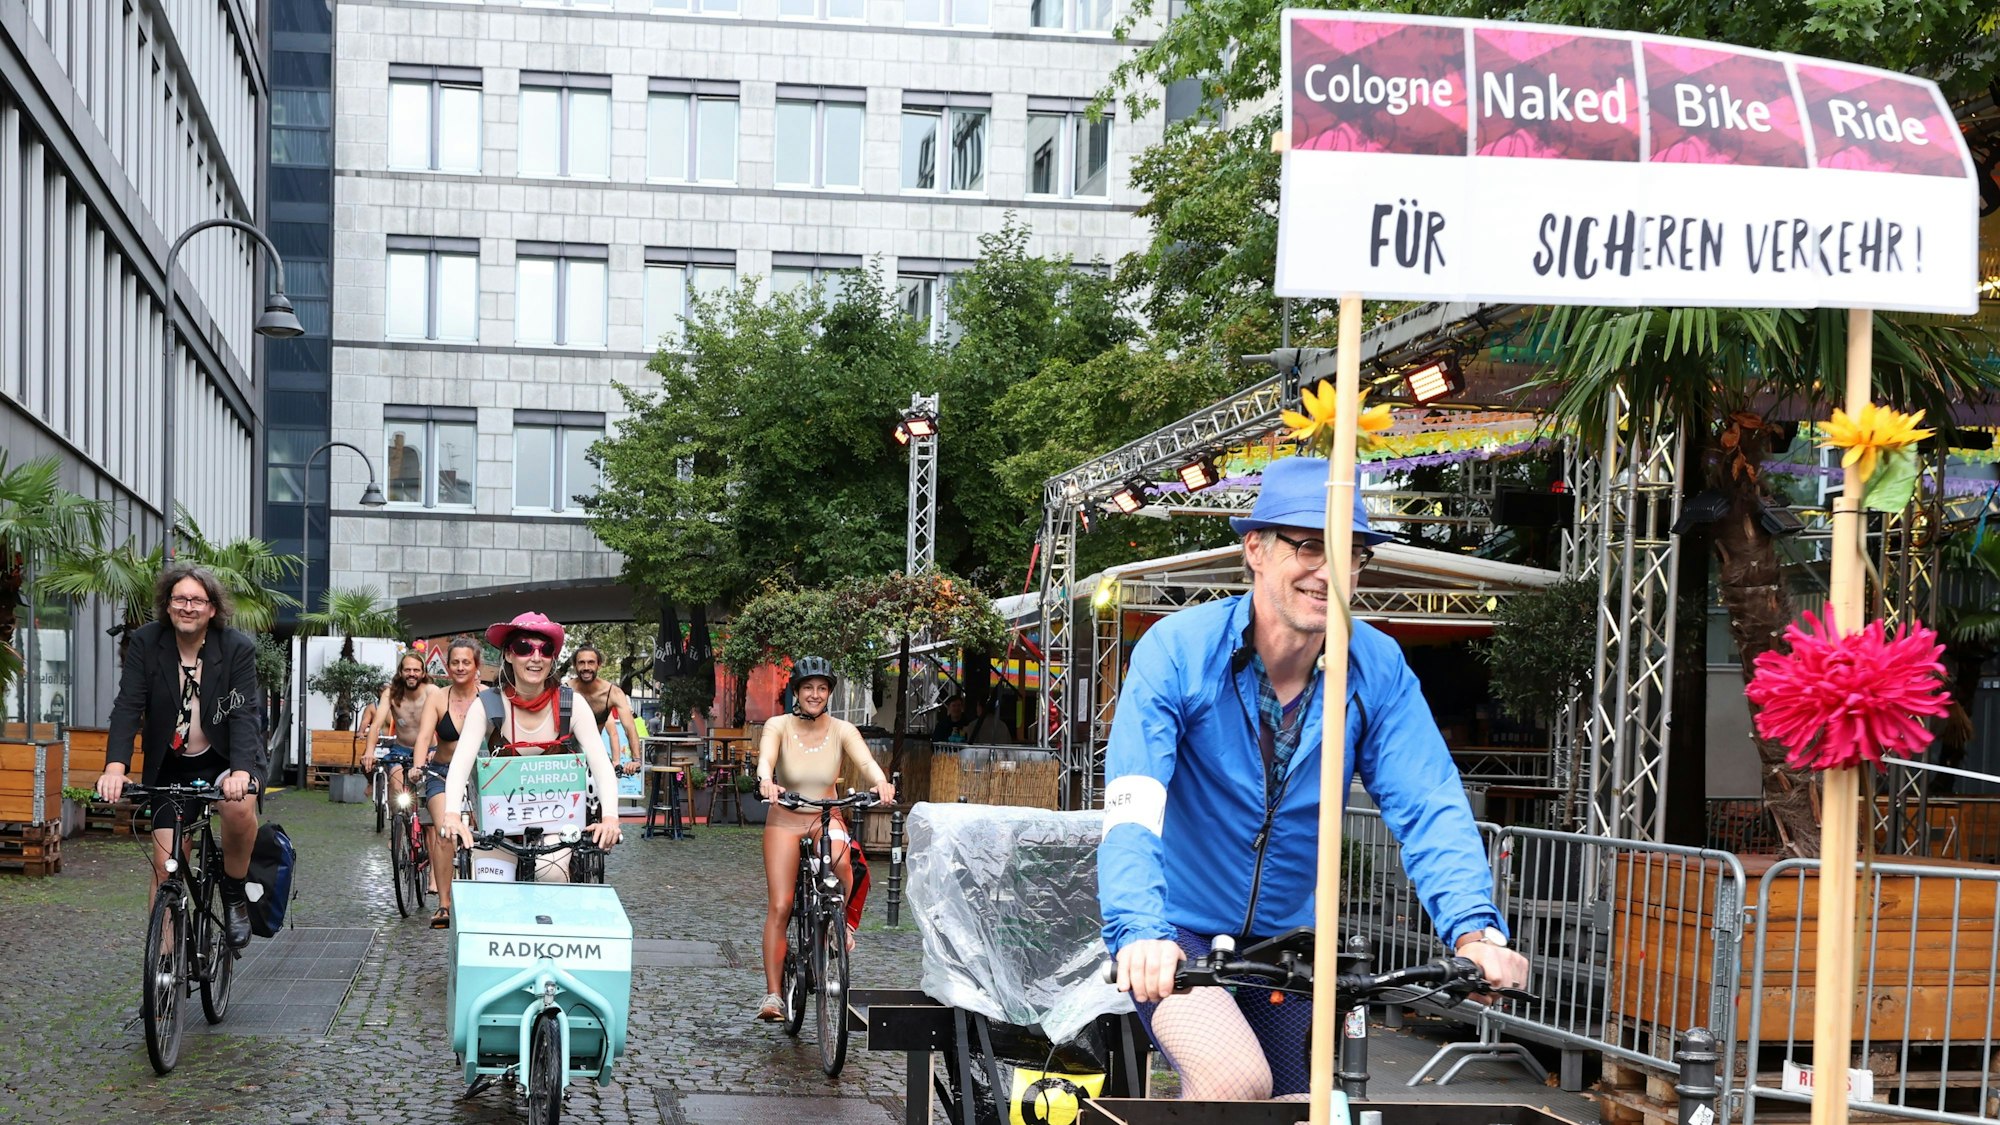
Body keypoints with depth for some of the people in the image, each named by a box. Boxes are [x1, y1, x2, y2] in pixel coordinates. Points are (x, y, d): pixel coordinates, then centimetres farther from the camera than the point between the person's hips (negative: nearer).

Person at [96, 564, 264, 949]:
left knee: (239, 806, -34)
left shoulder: (238, 647, -14)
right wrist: (115, 766, -31)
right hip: (171, 765, 2)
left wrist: (241, 771, -39)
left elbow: (244, 714, -22)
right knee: (165, 865, -3)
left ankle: (234, 894, -8)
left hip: (226, 758, -2)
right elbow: (128, 706, -16)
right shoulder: (146, 642, -9)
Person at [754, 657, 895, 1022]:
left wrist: (881, 782, -44)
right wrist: (766, 780, -51)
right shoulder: (778, 726, -9)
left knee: (840, 862, -34)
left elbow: (865, 761, -22)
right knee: (779, 906, -10)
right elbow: (766, 758, -28)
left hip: (826, 818, 0)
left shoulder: (842, 730, -6)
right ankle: (772, 995, -5)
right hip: (785, 819, 0)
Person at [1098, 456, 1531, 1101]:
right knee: (1238, 1080, -29)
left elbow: (1429, 805, -18)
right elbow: (1132, 810, -29)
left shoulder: (1378, 668, -10)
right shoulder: (1179, 650, -19)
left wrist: (1475, 928, -35)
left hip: (1283, 937, 5)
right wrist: (1141, 934, -46)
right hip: (1178, 935, -4)